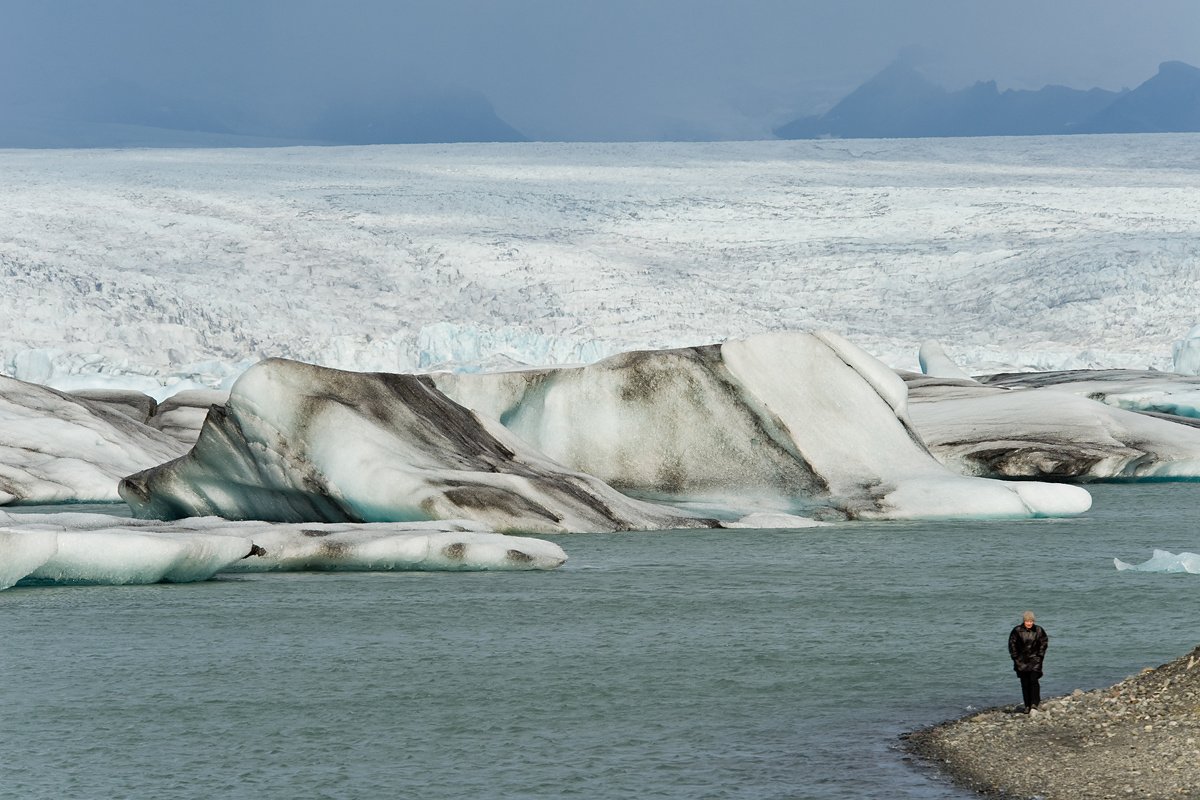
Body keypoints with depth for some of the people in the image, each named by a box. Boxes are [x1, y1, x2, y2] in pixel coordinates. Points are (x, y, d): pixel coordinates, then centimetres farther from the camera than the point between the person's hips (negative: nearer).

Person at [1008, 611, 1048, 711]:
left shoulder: (1038, 630, 1)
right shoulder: (1017, 631, -1)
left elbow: (1044, 642, 11)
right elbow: (1012, 643, 7)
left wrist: (1040, 655, 2)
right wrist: (1015, 656, 1)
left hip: (1034, 659, -1)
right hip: (1021, 660, 1)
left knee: (1034, 681, -16)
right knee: (1025, 683, 1)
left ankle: (1034, 703, -18)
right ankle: (1027, 705, 6)